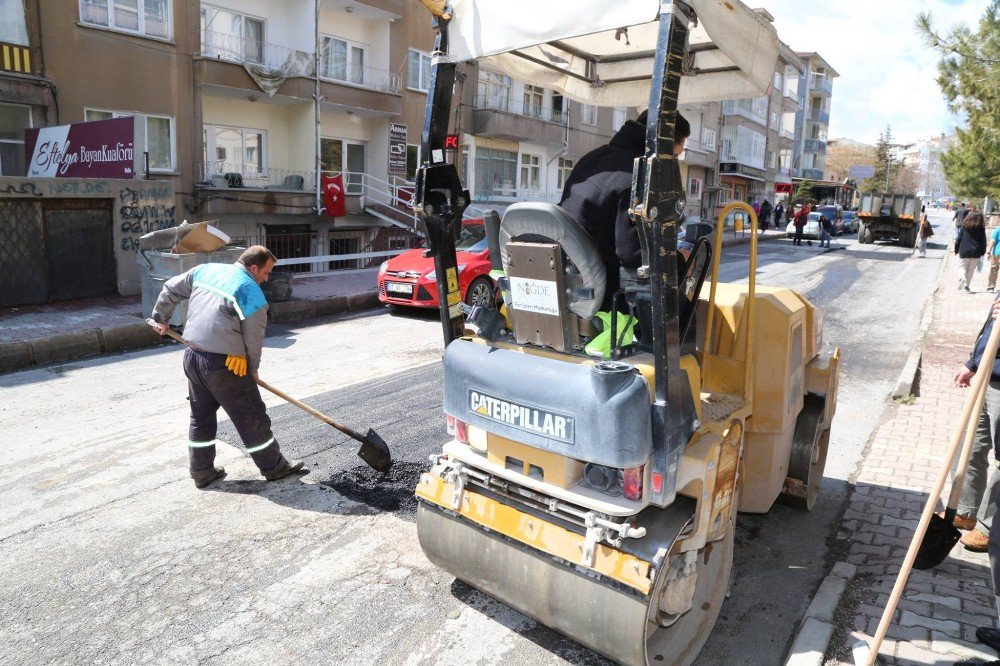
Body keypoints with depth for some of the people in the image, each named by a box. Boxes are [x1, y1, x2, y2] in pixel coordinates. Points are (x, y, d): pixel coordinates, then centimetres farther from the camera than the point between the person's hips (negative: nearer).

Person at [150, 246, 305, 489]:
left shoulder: (205, 270, 8)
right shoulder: (253, 295, -12)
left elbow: (171, 289, 19)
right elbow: (254, 339, -7)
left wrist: (161, 318, 35)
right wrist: (253, 368, 10)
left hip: (191, 357, 7)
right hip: (224, 364, -7)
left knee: (200, 415, 21)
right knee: (252, 418, 6)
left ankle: (201, 471, 29)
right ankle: (273, 467, 18)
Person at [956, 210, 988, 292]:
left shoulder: (964, 227, -5)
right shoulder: (981, 229, -2)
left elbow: (958, 240, -2)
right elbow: (983, 242, 2)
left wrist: (956, 250, 8)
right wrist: (982, 253, 11)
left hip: (964, 252, -1)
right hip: (976, 253, 1)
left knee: (962, 267, 8)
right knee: (971, 270, 11)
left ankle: (962, 278, -21)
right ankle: (966, 285, 11)